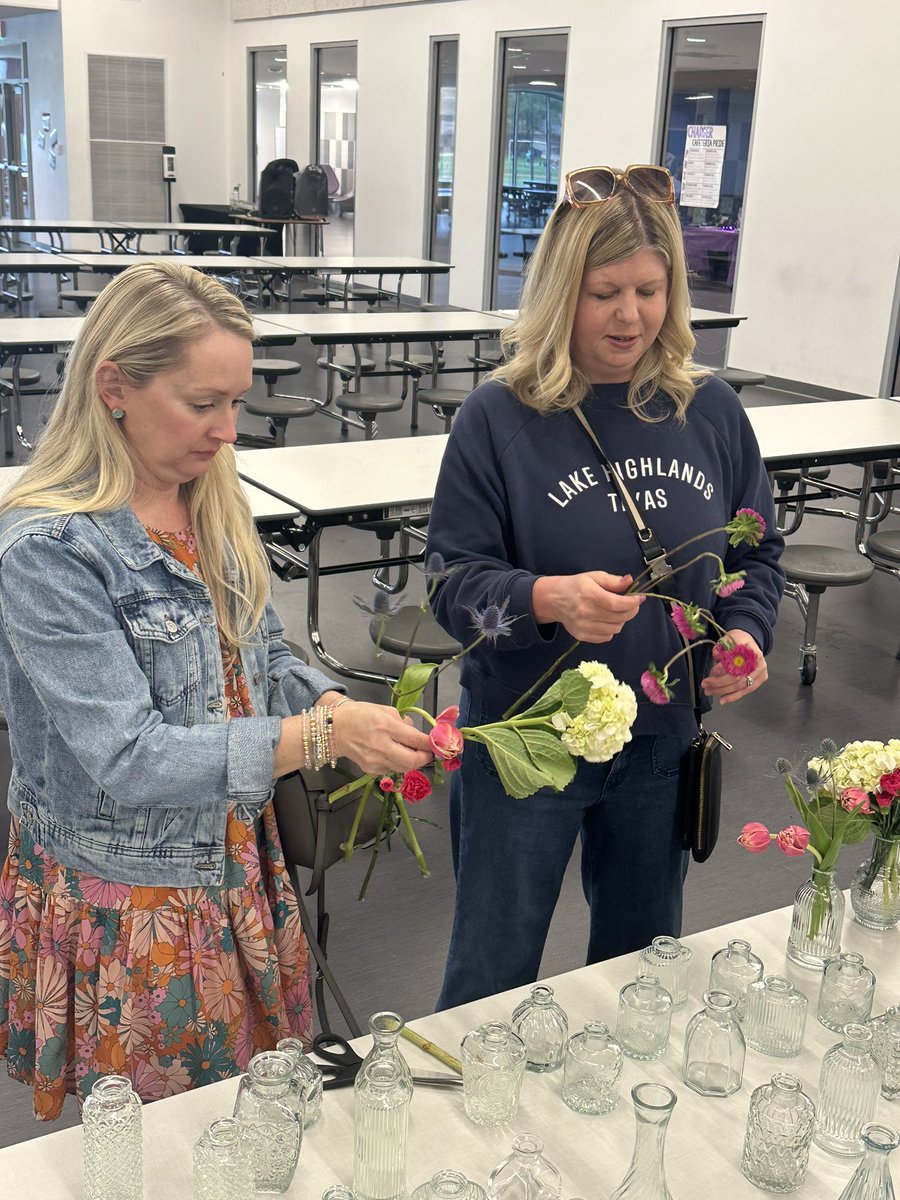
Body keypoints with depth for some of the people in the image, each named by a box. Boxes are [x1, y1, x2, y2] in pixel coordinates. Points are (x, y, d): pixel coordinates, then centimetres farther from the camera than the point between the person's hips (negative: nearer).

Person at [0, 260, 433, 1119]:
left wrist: (344, 709, -11)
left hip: (240, 871, 6)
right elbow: (124, 758, -26)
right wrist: (321, 738, -30)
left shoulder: (213, 509, 1)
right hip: (123, 908, -6)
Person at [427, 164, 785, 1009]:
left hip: (663, 742, 4)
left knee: (641, 961, 24)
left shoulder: (711, 411, -1)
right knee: (491, 981, 12)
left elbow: (757, 552, 10)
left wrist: (746, 630, -10)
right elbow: (455, 582, -14)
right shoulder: (499, 417, -12)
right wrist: (549, 598, -33)